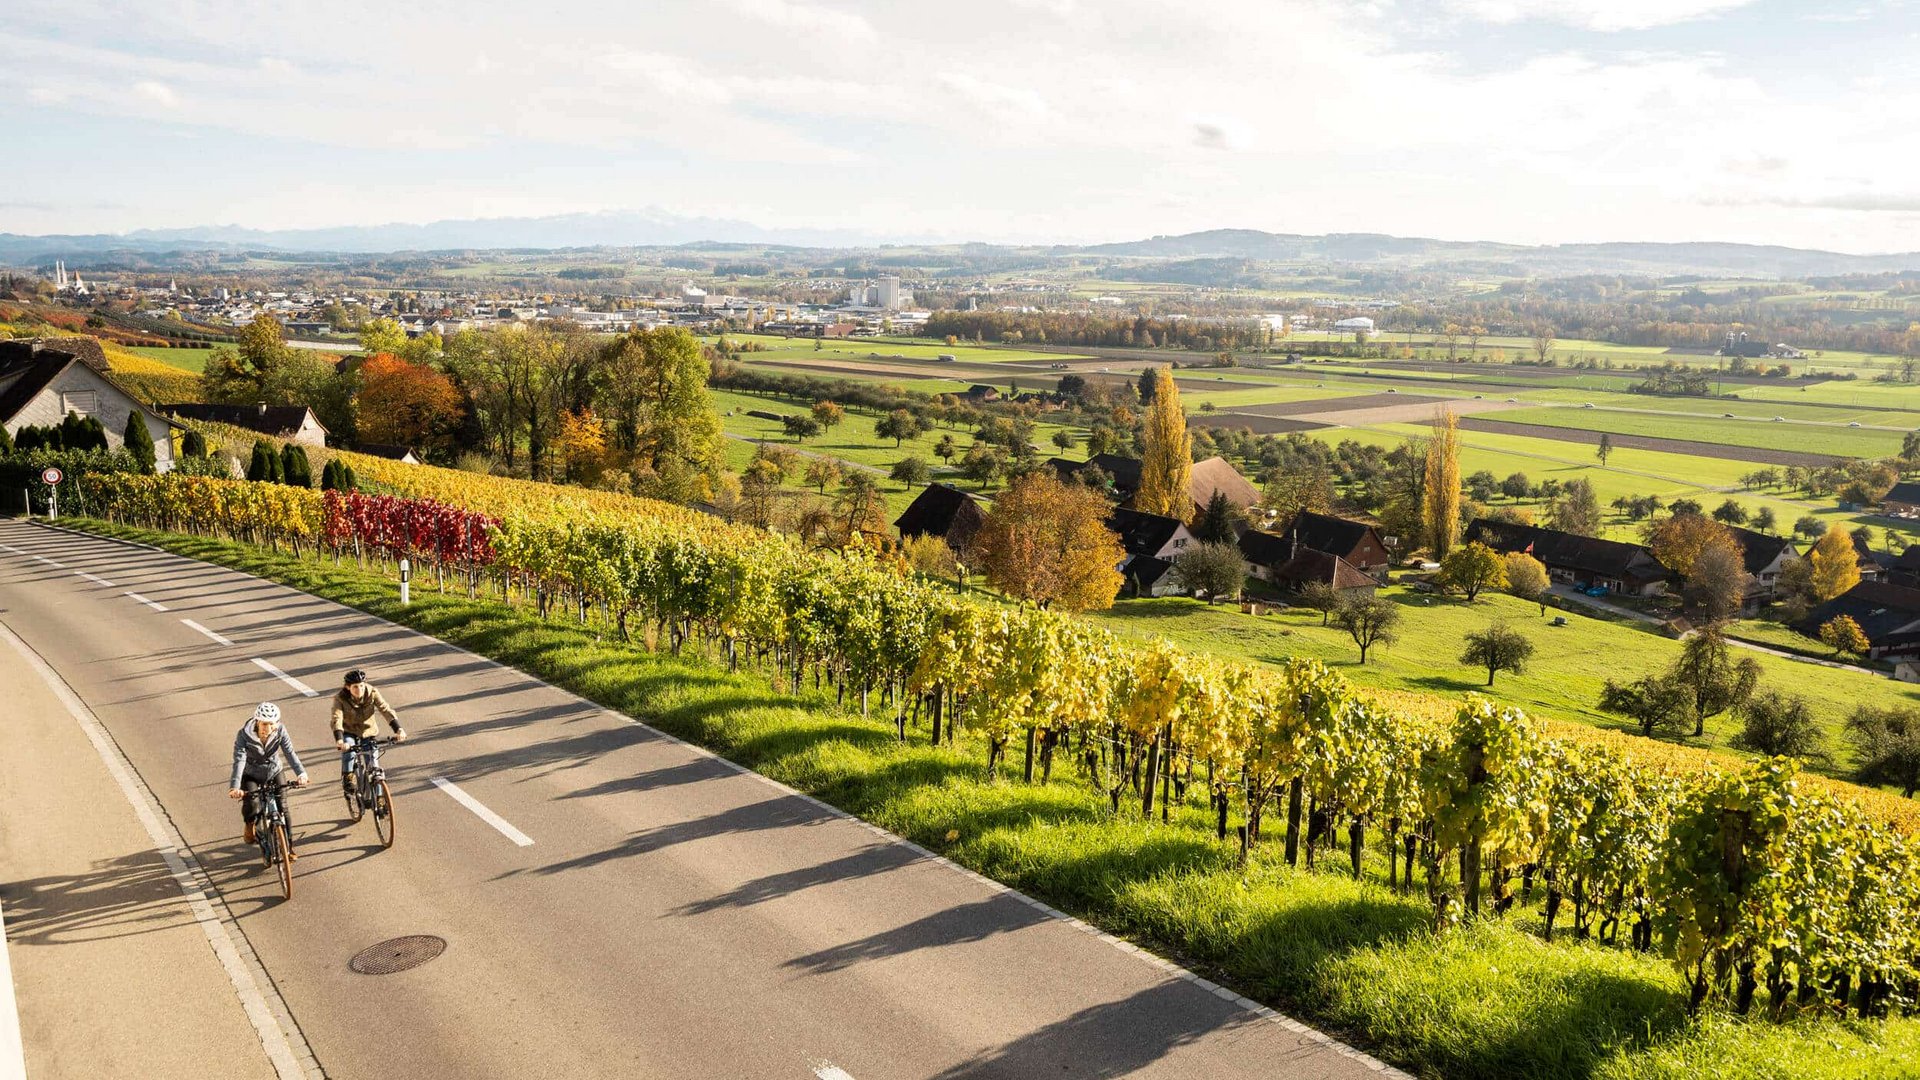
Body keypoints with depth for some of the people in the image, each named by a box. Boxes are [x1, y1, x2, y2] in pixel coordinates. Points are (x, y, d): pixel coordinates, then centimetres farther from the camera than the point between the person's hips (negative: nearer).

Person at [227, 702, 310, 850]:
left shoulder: (280, 730, -22)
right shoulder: (244, 735, -27)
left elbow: (290, 753, -28)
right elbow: (239, 761, -36)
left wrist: (301, 773, -44)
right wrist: (235, 787, -49)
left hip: (274, 772, 2)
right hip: (251, 775, -2)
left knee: (283, 808, -4)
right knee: (251, 803, -27)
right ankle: (250, 824, 10)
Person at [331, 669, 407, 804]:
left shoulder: (372, 693, -19)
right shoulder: (340, 698, -23)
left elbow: (386, 710, -27)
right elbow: (337, 719, -35)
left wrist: (398, 729, -42)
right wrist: (339, 740, -52)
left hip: (368, 731, 1)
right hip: (349, 731, -1)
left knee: (374, 763, -5)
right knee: (348, 749, -34)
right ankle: (347, 782, -17)